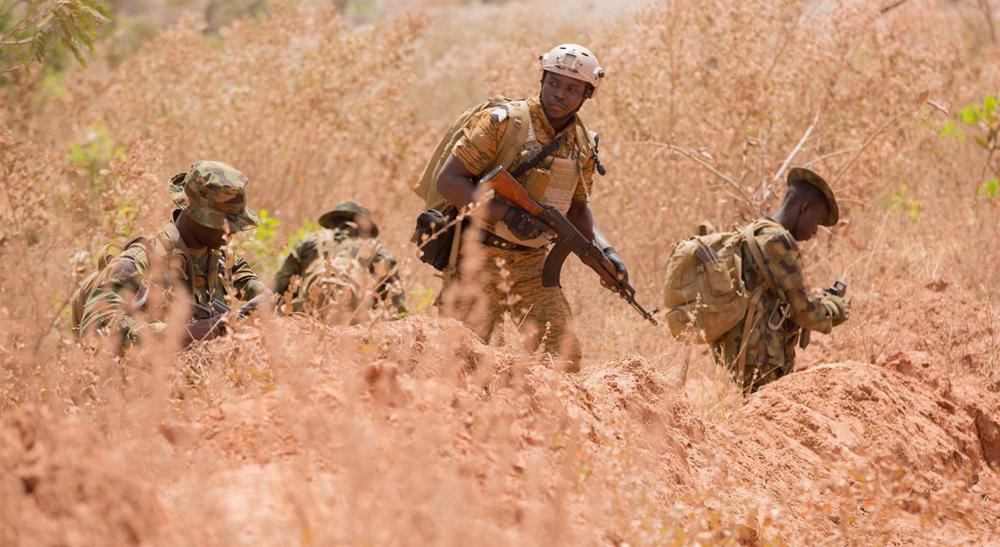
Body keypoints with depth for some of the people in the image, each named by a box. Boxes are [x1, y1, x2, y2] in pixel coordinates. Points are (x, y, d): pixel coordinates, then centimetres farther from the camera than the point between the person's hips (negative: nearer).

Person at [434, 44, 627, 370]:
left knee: (565, 357, -2)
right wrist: (505, 213, -24)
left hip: (532, 263, 6)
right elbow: (448, 181, -14)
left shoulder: (583, 145, 8)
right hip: (480, 258, -5)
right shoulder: (502, 122, -11)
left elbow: (576, 208, 22)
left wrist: (604, 251, 4)